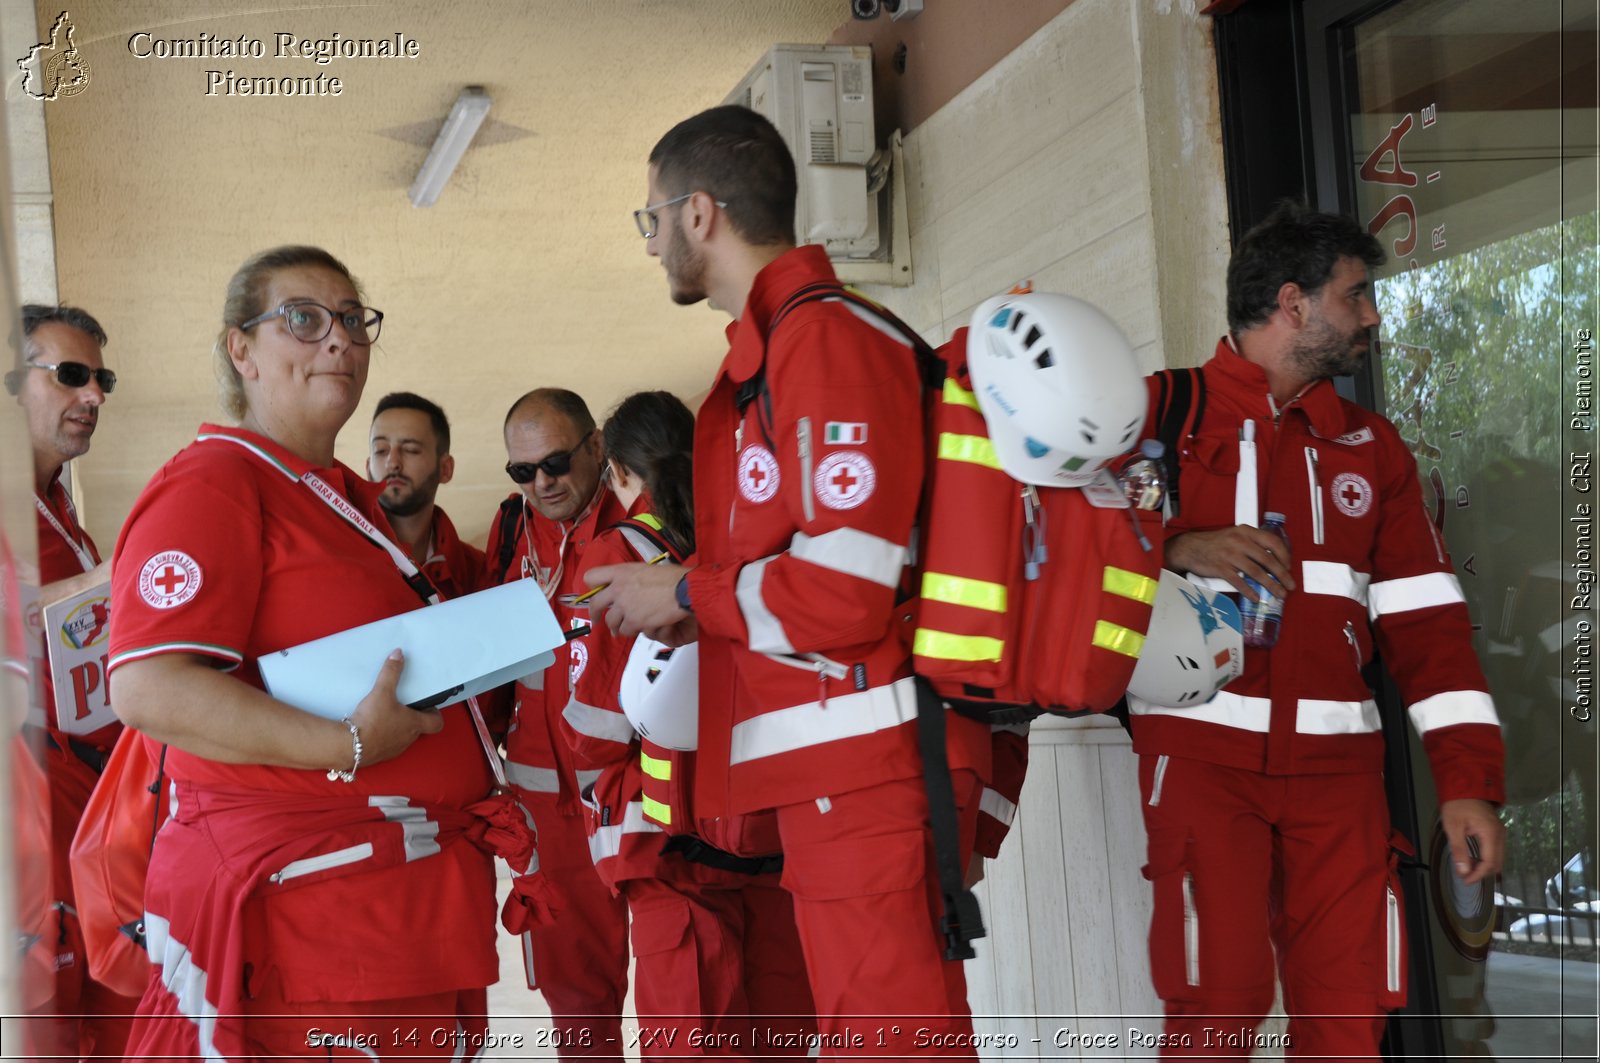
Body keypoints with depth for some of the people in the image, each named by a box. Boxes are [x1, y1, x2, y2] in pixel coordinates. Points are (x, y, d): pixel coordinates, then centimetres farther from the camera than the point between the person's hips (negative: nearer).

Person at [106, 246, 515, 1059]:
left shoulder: (351, 499, 20)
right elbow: (150, 690, -22)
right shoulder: (209, 486, -9)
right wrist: (347, 746, -25)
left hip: (413, 900, 9)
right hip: (301, 896, -9)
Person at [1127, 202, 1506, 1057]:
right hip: (1200, 751, -4)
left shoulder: (1370, 447, 17)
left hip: (1336, 762, 4)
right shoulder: (1161, 415, 5)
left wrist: (1467, 780, 4)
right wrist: (1177, 549, -17)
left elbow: (1425, 624, 12)